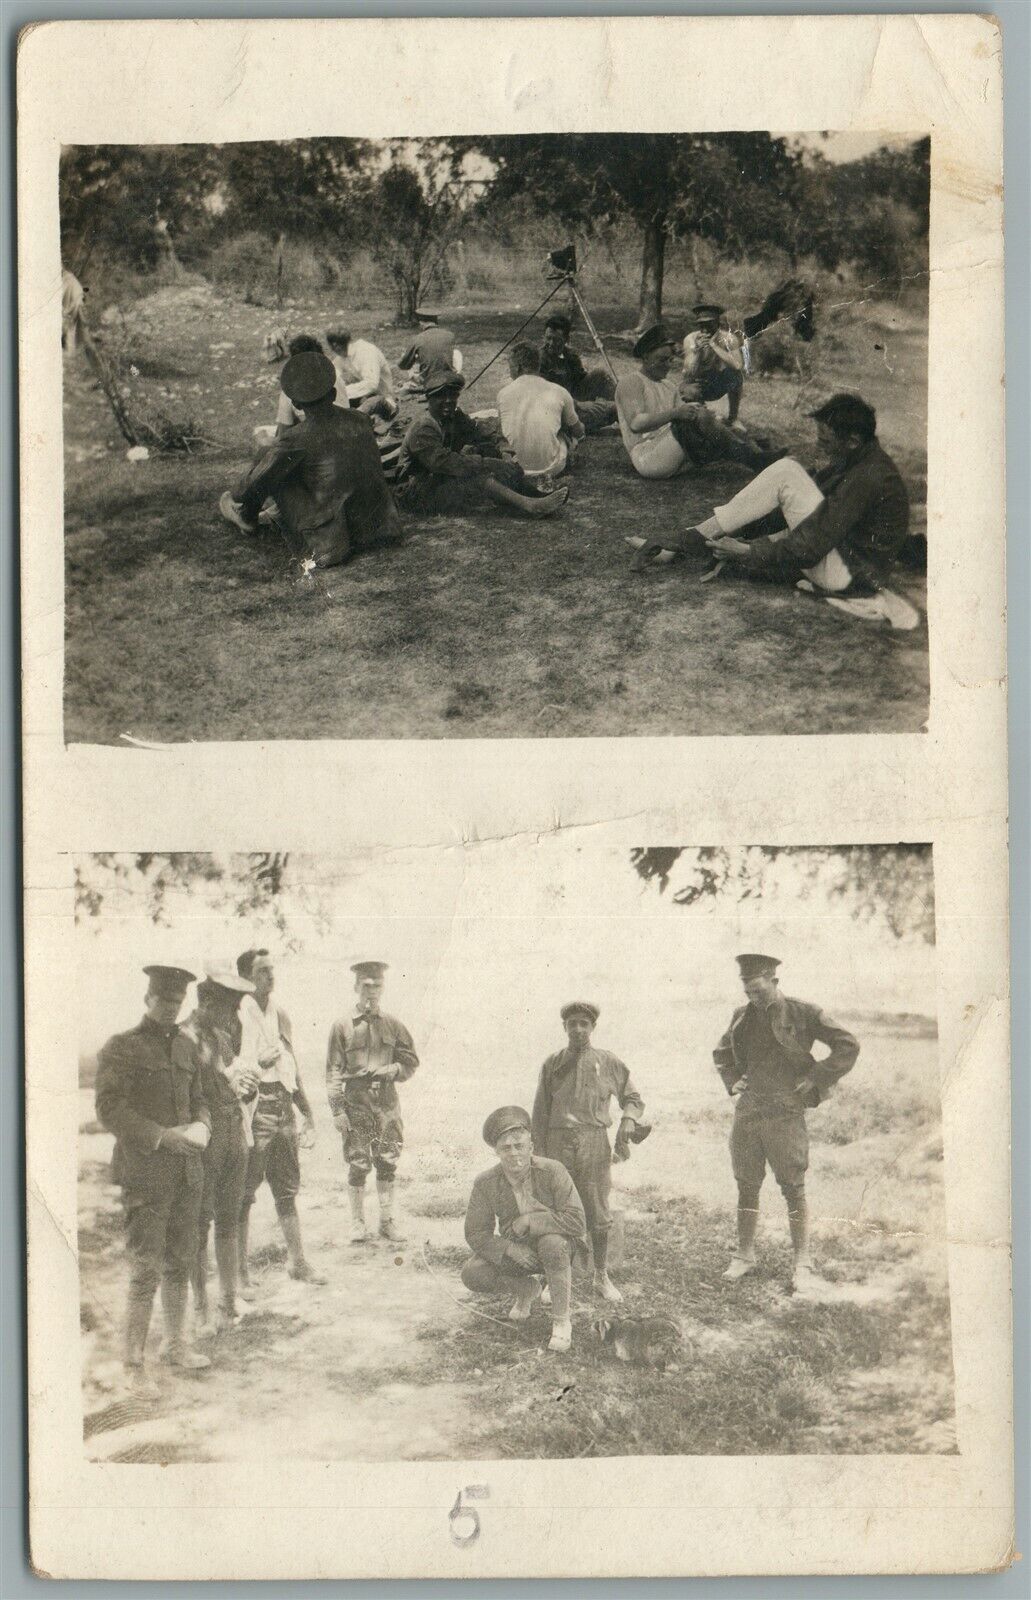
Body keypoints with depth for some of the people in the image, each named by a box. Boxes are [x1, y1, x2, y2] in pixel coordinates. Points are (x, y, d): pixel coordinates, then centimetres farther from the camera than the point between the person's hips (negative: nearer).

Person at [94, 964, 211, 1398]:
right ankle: (133, 1365, 1)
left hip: (187, 1171, 6)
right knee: (145, 1272, -7)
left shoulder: (185, 1050, 16)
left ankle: (175, 1345, 28)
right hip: (145, 1173, -6)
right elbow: (110, 1109, -12)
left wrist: (200, 1126, -2)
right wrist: (164, 1137, -18)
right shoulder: (120, 1049, -4)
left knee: (180, 1265, 14)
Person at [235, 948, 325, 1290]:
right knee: (244, 1193, -1)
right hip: (253, 1106, -6)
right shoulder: (235, 1015, -7)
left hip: (283, 1104, 6)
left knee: (287, 1189, 13)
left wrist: (308, 1114, 20)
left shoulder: (280, 1014, 13)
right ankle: (241, 1273, 6)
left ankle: (297, 1260, 24)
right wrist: (258, 1063, -17)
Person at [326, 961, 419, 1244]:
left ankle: (387, 1221, 17)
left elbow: (411, 1061, 15)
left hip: (387, 1104, 3)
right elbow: (333, 1072, -2)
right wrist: (337, 1110, -8)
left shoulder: (393, 1025, 8)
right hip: (356, 1106, -3)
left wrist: (394, 1069, -7)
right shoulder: (342, 1028, 0)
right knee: (358, 1165, 0)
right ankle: (358, 1224, 11)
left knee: (388, 1163, 6)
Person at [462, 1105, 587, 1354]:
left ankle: (561, 1320, -18)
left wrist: (529, 1221, -30)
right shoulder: (486, 1183, -14)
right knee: (473, 1274, -21)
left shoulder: (552, 1171, -23)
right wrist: (509, 1249, -27)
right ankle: (526, 1288, 12)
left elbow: (576, 1221, -29)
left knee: (552, 1242, -39)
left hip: (559, 1244, -3)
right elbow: (476, 1233, -10)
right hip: (516, 1249, 3)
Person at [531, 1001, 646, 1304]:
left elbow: (632, 1098, 15)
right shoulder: (552, 1065, 9)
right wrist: (540, 1155, 3)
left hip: (594, 1142, 0)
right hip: (559, 1142, 1)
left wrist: (628, 1122, -6)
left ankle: (601, 1278, 16)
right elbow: (540, 1113, 9)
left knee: (597, 1213, 3)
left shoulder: (608, 1063, 7)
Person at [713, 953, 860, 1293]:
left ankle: (802, 1263, 4)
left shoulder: (802, 1013, -5)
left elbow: (848, 1046, -4)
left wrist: (815, 1080, -6)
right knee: (746, 1186, 10)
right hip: (747, 1109, 5)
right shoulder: (742, 1016, 10)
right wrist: (732, 1081, 11)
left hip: (785, 1112, -5)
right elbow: (721, 1054, 28)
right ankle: (744, 1255, 21)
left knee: (794, 1189, -2)